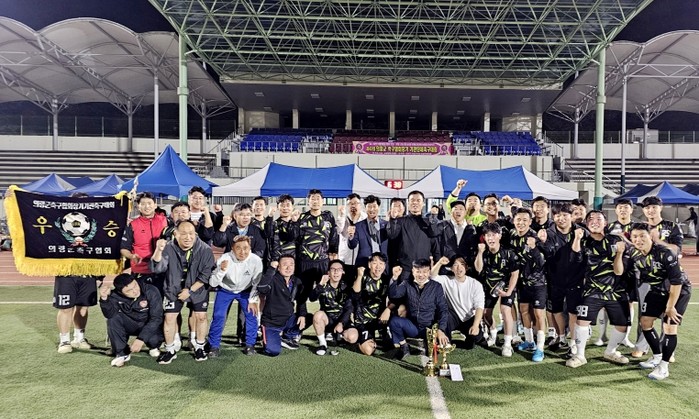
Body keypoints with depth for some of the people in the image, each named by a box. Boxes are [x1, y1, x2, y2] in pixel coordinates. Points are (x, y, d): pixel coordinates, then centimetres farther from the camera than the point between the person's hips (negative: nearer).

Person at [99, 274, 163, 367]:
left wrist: (141, 339, -34)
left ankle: (153, 347, 7)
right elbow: (109, 314, -29)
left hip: (150, 325, -3)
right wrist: (104, 298, -46)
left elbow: (156, 318, -26)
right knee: (113, 319, -24)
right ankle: (122, 353, -7)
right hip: (129, 325, 3)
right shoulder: (116, 296, -15)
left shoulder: (151, 292, -25)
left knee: (154, 338, -34)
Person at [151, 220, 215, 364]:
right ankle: (170, 350, 17)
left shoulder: (205, 250, -20)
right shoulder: (169, 248, -17)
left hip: (198, 288, -1)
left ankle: (199, 347, 20)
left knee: (201, 316, -2)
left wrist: (190, 290, -17)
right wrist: (159, 250, -43)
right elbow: (157, 268, -28)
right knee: (170, 317, -2)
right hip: (173, 288, 1)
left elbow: (206, 275, -16)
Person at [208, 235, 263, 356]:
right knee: (218, 316, -10)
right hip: (225, 290, -1)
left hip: (245, 291, 1)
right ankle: (214, 346, 9)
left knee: (252, 313, -11)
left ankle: (250, 344, 7)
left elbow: (257, 283, -11)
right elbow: (212, 283, -28)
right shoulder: (224, 259, -30)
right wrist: (221, 270, -45)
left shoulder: (256, 260, -28)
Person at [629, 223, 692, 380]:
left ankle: (664, 366, 1)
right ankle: (657, 356, 24)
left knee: (669, 327, -11)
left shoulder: (665, 253, -29)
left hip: (679, 291, -6)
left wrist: (670, 307, -21)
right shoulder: (635, 256, -11)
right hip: (657, 290, 6)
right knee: (645, 322, 5)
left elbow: (676, 281, -26)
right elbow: (640, 278, 5)